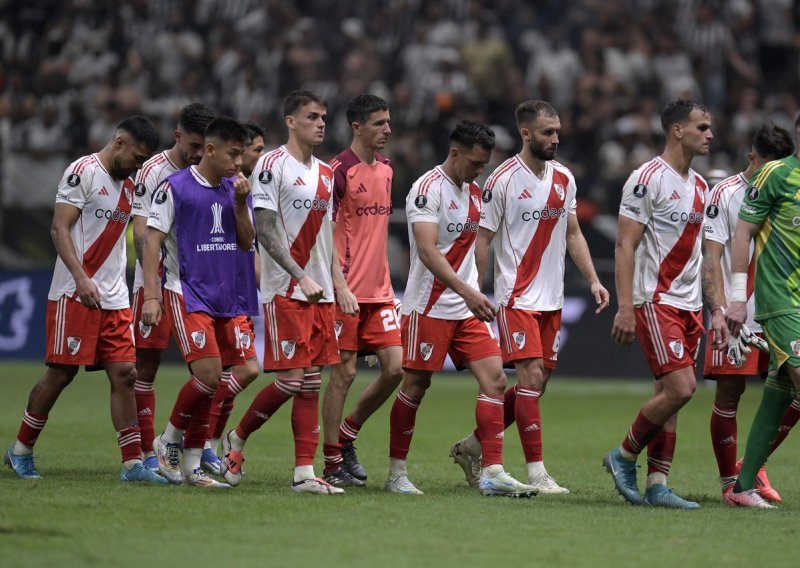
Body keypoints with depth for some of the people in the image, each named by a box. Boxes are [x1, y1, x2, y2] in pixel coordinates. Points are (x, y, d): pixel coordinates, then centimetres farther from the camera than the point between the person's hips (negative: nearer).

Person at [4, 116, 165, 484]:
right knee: (61, 373, -3)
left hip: (114, 299, 7)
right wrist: (82, 279, -24)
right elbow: (59, 229, -14)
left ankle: (132, 464, -2)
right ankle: (20, 451, 11)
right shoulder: (83, 171, -7)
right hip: (75, 295, -7)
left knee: (124, 374, -1)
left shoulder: (128, 186, 16)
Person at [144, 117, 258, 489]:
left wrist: (240, 203, -5)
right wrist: (151, 296, -13)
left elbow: (246, 242, 10)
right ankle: (168, 441, 5)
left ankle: (192, 465, 9)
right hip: (187, 294, -6)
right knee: (209, 374, -17)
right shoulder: (175, 188, -5)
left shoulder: (236, 189, 12)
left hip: (227, 298, 6)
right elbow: (152, 241, -6)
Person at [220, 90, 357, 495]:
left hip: (320, 294, 7)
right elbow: (265, 231, -14)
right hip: (284, 291, -7)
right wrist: (302, 277, -21)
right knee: (290, 379, -10)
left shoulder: (325, 173, 16)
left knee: (311, 381, 2)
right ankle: (236, 439, 11)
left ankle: (304, 473, 2)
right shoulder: (272, 165, -7)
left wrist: (340, 286, 12)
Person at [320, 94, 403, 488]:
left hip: (379, 290, 7)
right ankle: (333, 463, 5)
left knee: (394, 368, 1)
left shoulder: (385, 168, 13)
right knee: (344, 372, -3)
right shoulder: (340, 170, -11)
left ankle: (346, 436, 19)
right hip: (347, 290, -7)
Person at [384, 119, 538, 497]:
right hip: (429, 306, -7)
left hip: (467, 309, 7)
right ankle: (396, 473, 12)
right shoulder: (428, 189, -13)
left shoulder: (473, 192, 13)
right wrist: (467, 291, -33)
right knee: (415, 386, 0)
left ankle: (492, 473, -7)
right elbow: (427, 251, -24)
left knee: (494, 378, -5)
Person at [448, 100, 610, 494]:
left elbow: (572, 233, 17)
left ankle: (473, 446, 22)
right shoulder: (503, 180, -9)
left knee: (538, 382, 8)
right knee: (531, 377, -12)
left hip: (552, 299, 7)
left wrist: (593, 280, 7)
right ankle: (536, 473, -9)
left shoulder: (564, 178, 10)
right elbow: (483, 239, -6)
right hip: (517, 296, -7)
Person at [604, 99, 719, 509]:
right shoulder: (648, 179, -10)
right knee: (680, 388, -15)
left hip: (689, 306, 8)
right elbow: (625, 246, -12)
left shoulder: (699, 187, 15)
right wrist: (625, 307, -19)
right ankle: (624, 456, 2)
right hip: (655, 302, -8)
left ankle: (656, 484, 7)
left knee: (669, 396, 5)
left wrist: (715, 312, 16)